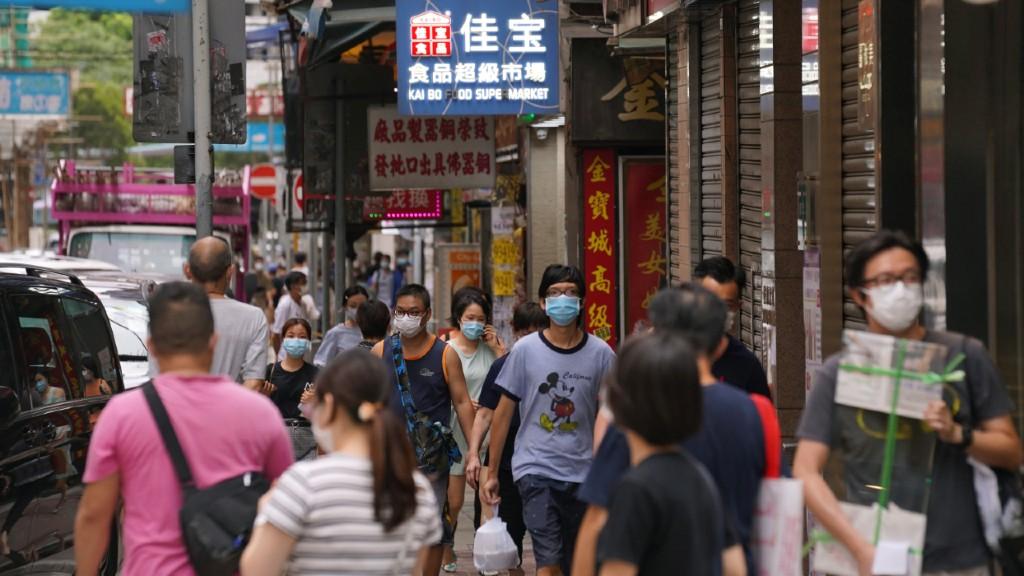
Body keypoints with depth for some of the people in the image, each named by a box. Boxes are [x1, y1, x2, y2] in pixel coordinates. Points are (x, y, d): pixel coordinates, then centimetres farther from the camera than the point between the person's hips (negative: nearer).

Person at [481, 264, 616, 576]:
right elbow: (503, 413, 5)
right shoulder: (526, 350, -1)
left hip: (583, 473, 2)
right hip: (535, 469, -2)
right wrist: (491, 473, 5)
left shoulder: (600, 353, 1)